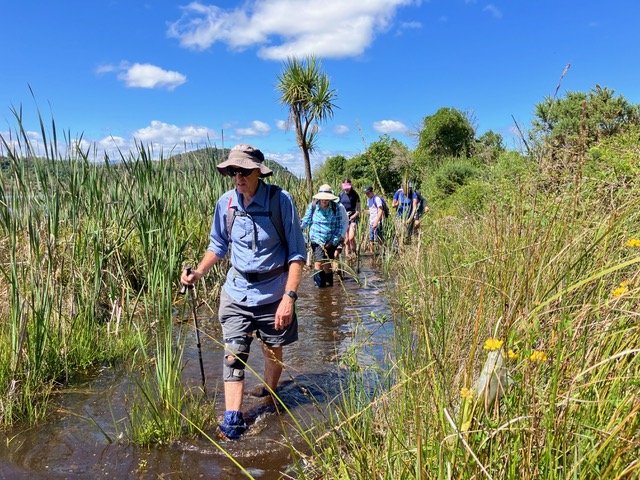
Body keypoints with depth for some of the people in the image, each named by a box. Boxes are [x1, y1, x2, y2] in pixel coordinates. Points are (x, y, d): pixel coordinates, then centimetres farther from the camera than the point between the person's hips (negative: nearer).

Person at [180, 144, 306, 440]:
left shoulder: (280, 200, -15)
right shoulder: (225, 203, -4)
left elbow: (296, 252, -13)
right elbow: (219, 246, 12)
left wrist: (289, 296, -20)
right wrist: (199, 272, -4)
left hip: (274, 293, -2)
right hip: (237, 291, 2)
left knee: (273, 352, 15)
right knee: (233, 355, -3)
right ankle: (232, 419, 3)